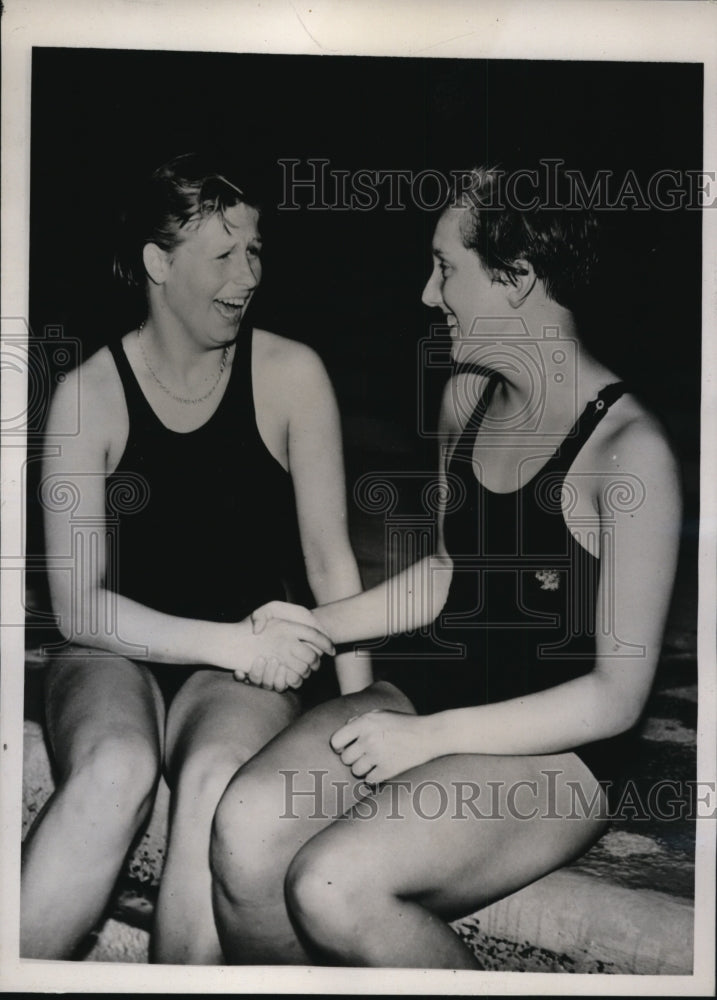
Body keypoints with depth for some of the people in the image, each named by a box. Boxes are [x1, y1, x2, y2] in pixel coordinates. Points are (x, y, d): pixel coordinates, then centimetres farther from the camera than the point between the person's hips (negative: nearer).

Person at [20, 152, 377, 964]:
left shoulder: (290, 374, -5)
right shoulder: (89, 393, -7)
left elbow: (329, 556, -3)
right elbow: (78, 606, -11)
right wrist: (234, 643, -22)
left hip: (250, 660, 1)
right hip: (117, 655, 0)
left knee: (215, 779, -32)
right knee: (114, 770, -33)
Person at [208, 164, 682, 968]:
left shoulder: (627, 450, -17)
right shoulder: (467, 398, 7)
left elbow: (617, 695, -15)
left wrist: (428, 737, -17)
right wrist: (317, 623, 7)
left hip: (555, 752, -6)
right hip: (443, 691, 6)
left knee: (331, 887, -27)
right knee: (245, 827, -19)